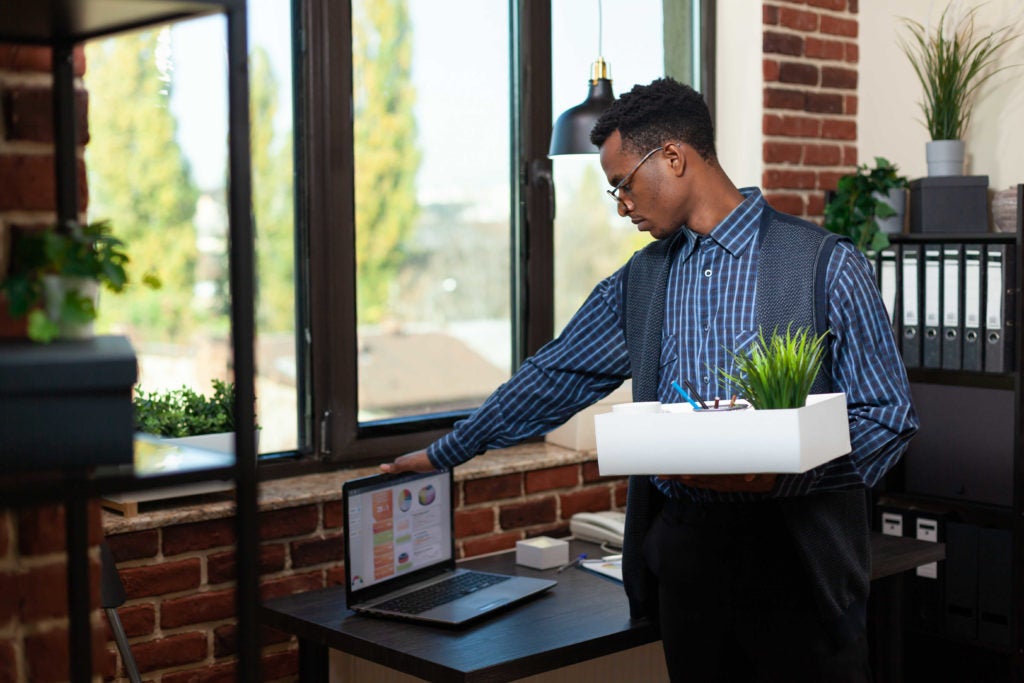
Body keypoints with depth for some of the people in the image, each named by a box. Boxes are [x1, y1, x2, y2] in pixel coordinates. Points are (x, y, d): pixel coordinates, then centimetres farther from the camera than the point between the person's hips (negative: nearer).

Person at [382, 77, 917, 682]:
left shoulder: (827, 264, -6)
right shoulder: (640, 279, 11)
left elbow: (889, 418, -7)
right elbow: (557, 376, 17)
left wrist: (781, 471, -22)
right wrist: (445, 454, 20)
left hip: (798, 554, -4)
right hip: (682, 553, 4)